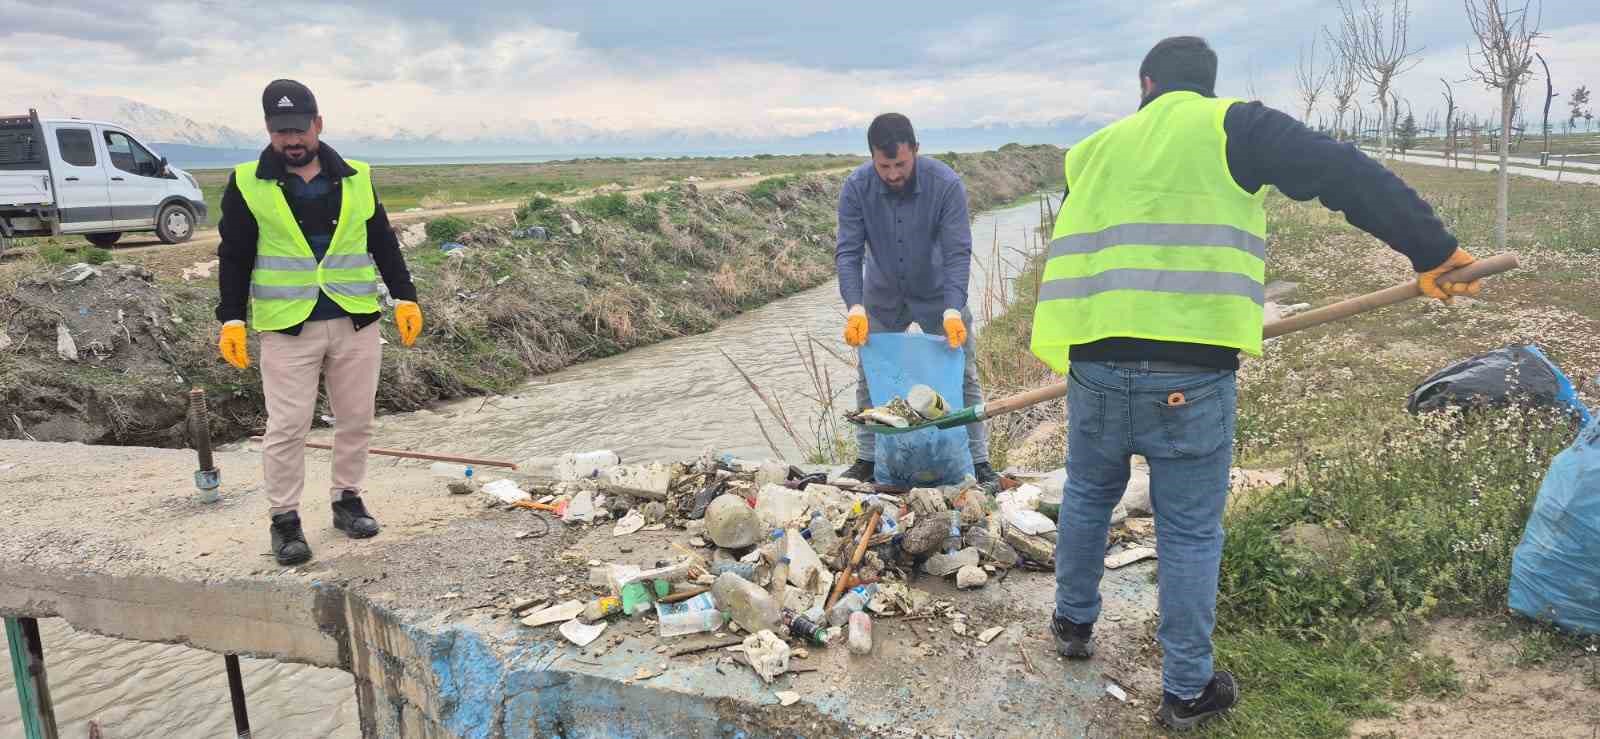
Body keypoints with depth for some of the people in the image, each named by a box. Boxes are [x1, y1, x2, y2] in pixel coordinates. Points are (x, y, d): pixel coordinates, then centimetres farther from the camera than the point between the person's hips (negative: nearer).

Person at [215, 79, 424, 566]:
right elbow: (234, 257, 3)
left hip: (356, 322, 3)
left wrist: (405, 298, 4)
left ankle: (348, 499, 27)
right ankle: (285, 519, 13)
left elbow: (384, 244, 11)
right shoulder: (247, 185, 0)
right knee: (287, 426, 0)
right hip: (287, 326, -2)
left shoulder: (356, 179, 6)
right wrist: (231, 320, -4)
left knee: (355, 419, 10)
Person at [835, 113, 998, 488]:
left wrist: (953, 310, -39)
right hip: (882, 298, 2)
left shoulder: (946, 184, -24)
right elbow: (847, 252, -20)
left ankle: (980, 463, 12)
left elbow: (958, 253, -26)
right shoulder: (856, 187, -19)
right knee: (870, 380, 6)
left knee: (963, 378, 1)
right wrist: (855, 307, -34)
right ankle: (866, 461, 19)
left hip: (938, 295, -2)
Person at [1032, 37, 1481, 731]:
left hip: (1094, 362, 4)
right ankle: (1187, 692, 21)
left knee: (1088, 496, 25)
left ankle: (1074, 623, 42)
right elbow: (1342, 173, -7)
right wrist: (1430, 248, -4)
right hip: (1190, 374, -4)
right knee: (1190, 532, 8)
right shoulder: (1230, 126, 3)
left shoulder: (1094, 150, 17)